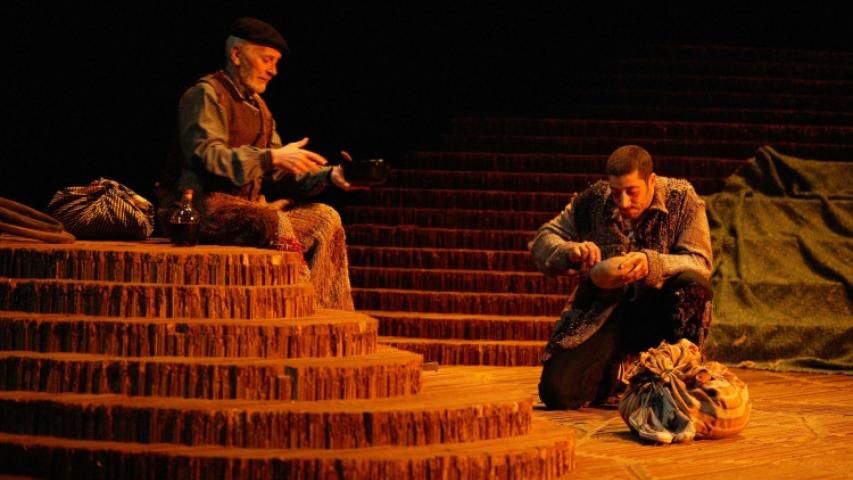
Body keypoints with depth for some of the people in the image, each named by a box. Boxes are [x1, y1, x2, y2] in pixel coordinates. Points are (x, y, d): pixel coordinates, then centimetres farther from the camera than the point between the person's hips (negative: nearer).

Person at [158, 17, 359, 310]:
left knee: (323, 218, -6)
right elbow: (205, 156, -22)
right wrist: (272, 157, -28)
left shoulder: (258, 108, 21)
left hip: (243, 205, 9)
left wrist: (328, 176, -2)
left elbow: (277, 176, 14)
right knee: (273, 222, -34)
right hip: (198, 208, -9)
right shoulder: (205, 95, -6)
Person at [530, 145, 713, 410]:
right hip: (603, 307, 1)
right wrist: (570, 253, -24)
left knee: (694, 285, -36)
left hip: (657, 306, -1)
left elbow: (700, 263, -17)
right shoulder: (593, 201, -5)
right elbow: (541, 241, 0)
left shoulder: (682, 197, -9)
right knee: (556, 392, -18)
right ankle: (611, 370, 19)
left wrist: (652, 264, -37)